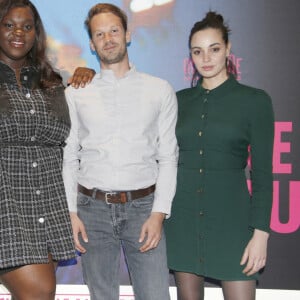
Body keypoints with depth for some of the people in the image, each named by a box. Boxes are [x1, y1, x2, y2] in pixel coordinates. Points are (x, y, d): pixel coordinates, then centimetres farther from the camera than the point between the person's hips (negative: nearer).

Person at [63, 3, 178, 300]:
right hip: (93, 208, 1)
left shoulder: (159, 90, 5)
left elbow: (168, 158, 2)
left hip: (143, 207, -1)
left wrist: (158, 214, -7)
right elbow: (68, 158, 7)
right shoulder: (75, 93, 6)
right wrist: (70, 213, -2)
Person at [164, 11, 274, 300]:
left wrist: (260, 233, -10)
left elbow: (262, 173, -4)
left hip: (229, 216, -3)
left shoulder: (254, 100, -2)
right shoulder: (178, 100, 8)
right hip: (182, 217, 3)